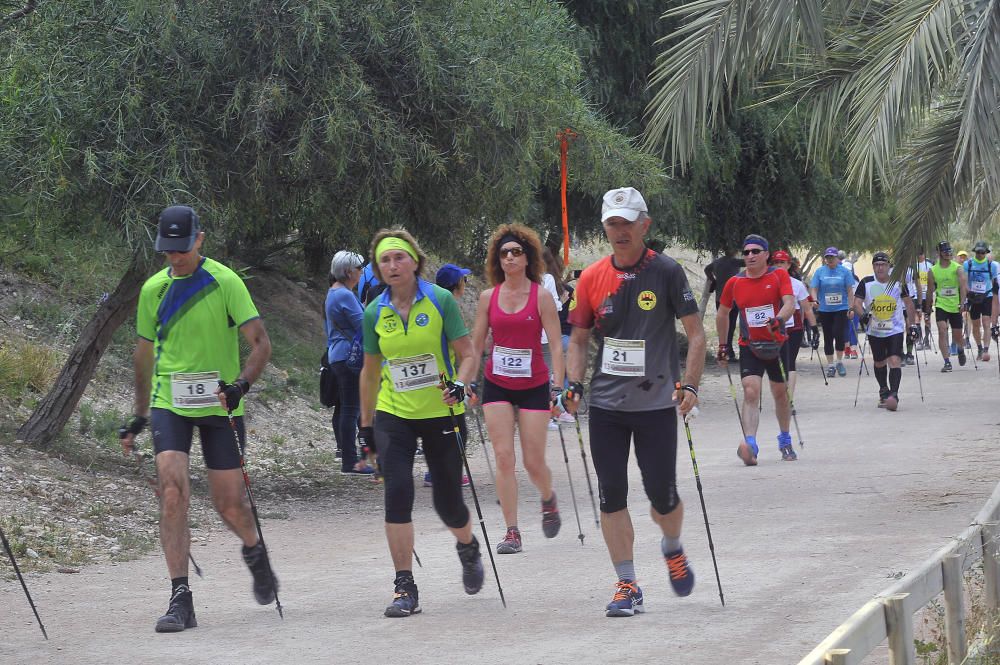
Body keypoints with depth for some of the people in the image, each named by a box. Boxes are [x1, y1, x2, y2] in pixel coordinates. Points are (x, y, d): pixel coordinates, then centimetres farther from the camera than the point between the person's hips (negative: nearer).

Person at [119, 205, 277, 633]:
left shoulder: (225, 283, -5)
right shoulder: (153, 290, 7)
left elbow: (260, 344, -9)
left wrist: (240, 385, -26)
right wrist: (139, 417, 21)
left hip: (219, 405, -2)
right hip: (169, 404, 2)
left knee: (230, 504, 2)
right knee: (172, 492, -17)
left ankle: (255, 553, 38)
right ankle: (180, 600, -16)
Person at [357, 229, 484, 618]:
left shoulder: (440, 301, -7)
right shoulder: (374, 313, 2)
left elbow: (468, 355, -4)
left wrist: (460, 384, -25)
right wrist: (366, 424, 17)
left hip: (441, 413, -2)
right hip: (393, 415, 2)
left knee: (448, 501, 3)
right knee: (397, 494, -14)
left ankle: (468, 549, 39)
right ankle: (404, 588, -8)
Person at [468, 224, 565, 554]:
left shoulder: (541, 296, -5)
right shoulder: (488, 297, 3)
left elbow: (556, 345, -7)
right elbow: (475, 344, 9)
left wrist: (558, 387, -15)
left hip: (534, 387, -2)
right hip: (497, 386, 2)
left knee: (534, 462, 0)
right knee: (504, 457, -6)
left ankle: (549, 502, 34)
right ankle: (512, 532, -2)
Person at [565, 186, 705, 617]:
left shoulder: (666, 272, -4)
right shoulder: (592, 278, 4)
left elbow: (695, 333, -1)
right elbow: (579, 339, 12)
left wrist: (689, 386, -12)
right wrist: (573, 386, -2)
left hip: (656, 402, -3)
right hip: (606, 404, 3)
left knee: (662, 493, 0)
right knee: (611, 496, -1)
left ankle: (672, 549, 33)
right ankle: (627, 586, 7)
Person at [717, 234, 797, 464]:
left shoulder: (779, 276, -4)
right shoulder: (734, 283, 1)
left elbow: (790, 303, -18)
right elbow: (722, 314, 15)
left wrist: (778, 321, -38)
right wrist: (723, 346, 18)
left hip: (777, 344, 0)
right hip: (749, 347, 0)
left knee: (780, 394, 13)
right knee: (750, 393, -17)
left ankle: (785, 442, 34)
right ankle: (750, 446, -28)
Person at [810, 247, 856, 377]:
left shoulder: (844, 271, 1)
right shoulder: (819, 272, 4)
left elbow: (850, 291, 2)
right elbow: (814, 288, 2)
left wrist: (851, 308, -4)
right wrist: (815, 300, -17)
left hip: (841, 309, -2)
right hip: (825, 310, 2)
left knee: (839, 334, -14)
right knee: (828, 337, 6)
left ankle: (840, 362, 4)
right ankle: (830, 365, 14)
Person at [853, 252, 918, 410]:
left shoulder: (898, 283, -5)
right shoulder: (866, 283, -7)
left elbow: (908, 303, 5)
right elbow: (857, 303, -12)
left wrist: (913, 325, 2)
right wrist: (863, 315, -33)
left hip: (895, 330, -2)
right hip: (874, 331, 2)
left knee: (895, 361, -17)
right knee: (879, 363, 15)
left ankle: (893, 395, -20)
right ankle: (883, 391, 36)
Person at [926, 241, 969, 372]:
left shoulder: (958, 268, -6)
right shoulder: (933, 270, 1)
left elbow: (963, 286, -17)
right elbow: (930, 290, 10)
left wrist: (962, 303, -31)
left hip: (955, 307, 0)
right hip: (941, 306, 0)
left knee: (957, 335, 9)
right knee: (942, 332, -17)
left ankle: (961, 350, 44)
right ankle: (947, 362, -16)